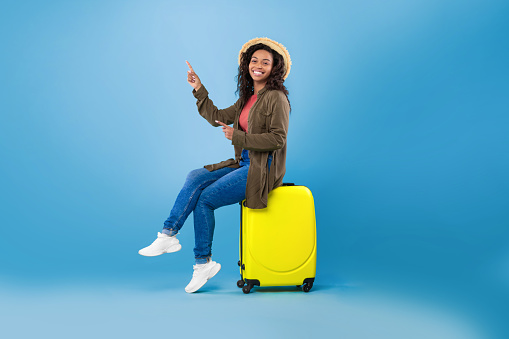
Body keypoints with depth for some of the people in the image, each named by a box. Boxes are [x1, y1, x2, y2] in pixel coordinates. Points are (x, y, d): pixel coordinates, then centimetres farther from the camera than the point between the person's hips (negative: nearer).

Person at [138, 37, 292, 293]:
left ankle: (203, 262, 0)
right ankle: (168, 234, -11)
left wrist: (238, 137, -19)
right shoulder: (248, 97, 17)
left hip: (262, 169, -8)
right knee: (195, 178, -9)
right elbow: (218, 117, 17)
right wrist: (199, 90, 13)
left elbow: (278, 138, -18)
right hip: (243, 164, 8)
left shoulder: (276, 98, -9)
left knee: (205, 198, -13)